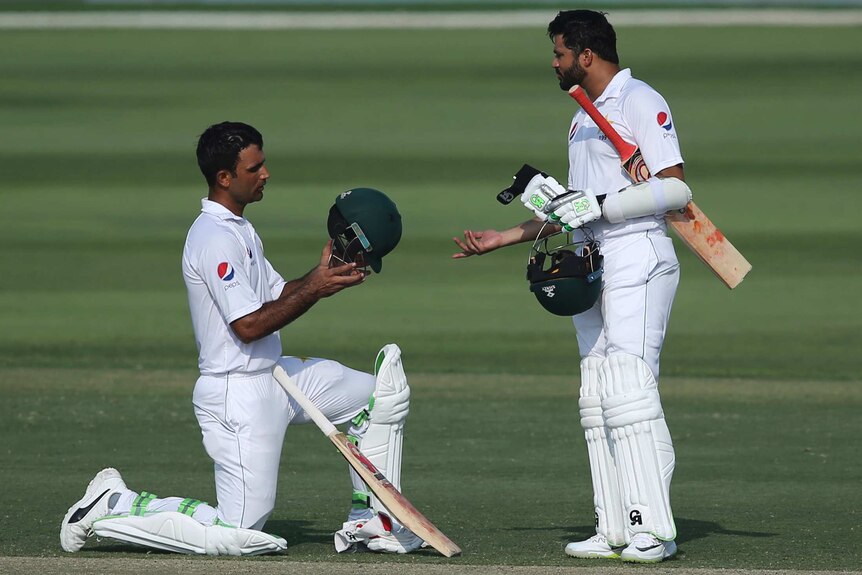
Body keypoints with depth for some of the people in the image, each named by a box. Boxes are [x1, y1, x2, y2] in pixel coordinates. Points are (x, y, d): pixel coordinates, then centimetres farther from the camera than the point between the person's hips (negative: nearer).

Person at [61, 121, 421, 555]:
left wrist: (327, 272, 1)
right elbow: (249, 326, -23)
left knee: (386, 394, 13)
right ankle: (112, 507, 2)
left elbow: (278, 295, 17)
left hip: (274, 375, 10)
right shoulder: (215, 239, -20)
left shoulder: (238, 230, 13)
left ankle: (369, 520, 15)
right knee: (238, 536, -10)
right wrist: (315, 289, -18)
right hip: (238, 394, -10)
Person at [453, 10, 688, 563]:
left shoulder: (641, 102, -7)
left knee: (629, 390, -16)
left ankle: (654, 529, -18)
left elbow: (676, 187, -16)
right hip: (591, 267, 10)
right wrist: (509, 237, 24)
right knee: (596, 402, 5)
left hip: (637, 258, -10)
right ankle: (615, 531, 6)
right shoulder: (584, 118, 23)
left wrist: (600, 206, -20)